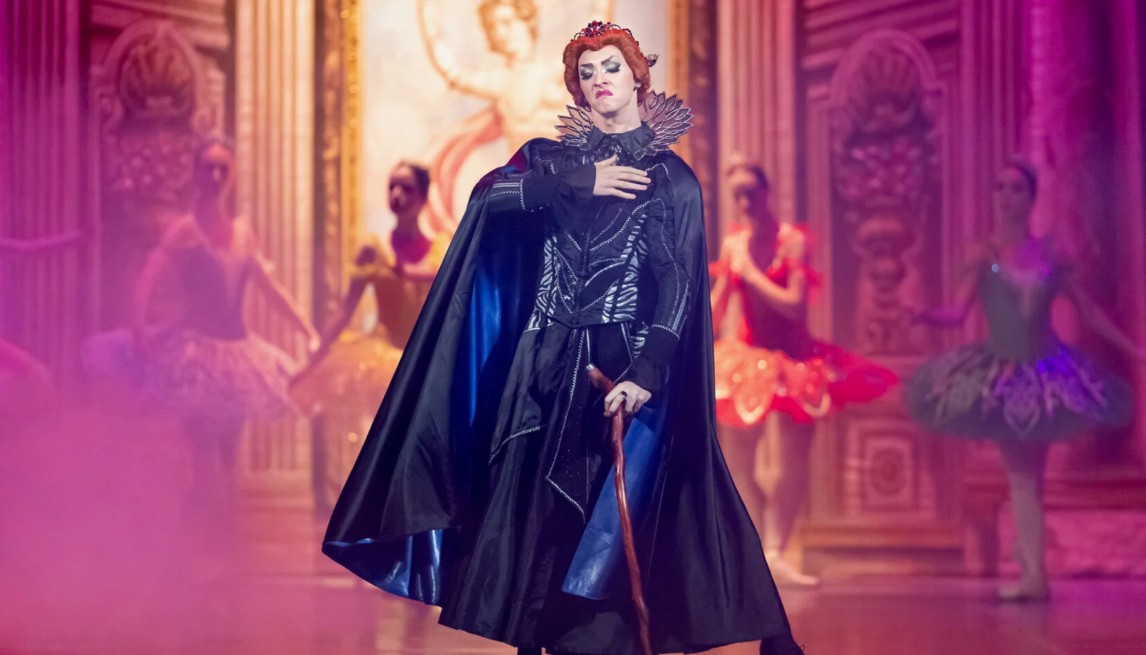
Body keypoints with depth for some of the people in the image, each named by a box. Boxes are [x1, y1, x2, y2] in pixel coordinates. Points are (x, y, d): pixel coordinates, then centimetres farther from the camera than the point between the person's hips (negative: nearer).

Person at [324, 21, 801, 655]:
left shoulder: (670, 178, 3)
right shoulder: (551, 159, 12)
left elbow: (677, 286, -6)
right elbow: (487, 195, -6)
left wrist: (645, 373, -20)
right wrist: (581, 184, -12)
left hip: (624, 365, -3)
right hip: (548, 366, 3)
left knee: (608, 524, -8)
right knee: (534, 518, 0)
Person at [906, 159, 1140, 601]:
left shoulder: (1050, 256, -1)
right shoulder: (985, 255, -7)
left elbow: (1088, 311, 7)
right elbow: (959, 312, -16)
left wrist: (1133, 349, 8)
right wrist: (926, 316, -37)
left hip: (1046, 371, 1)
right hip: (1003, 373, -1)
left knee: (1031, 473, 5)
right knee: (1021, 475, 1)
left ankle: (1034, 573, 7)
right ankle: (1033, 575, 4)